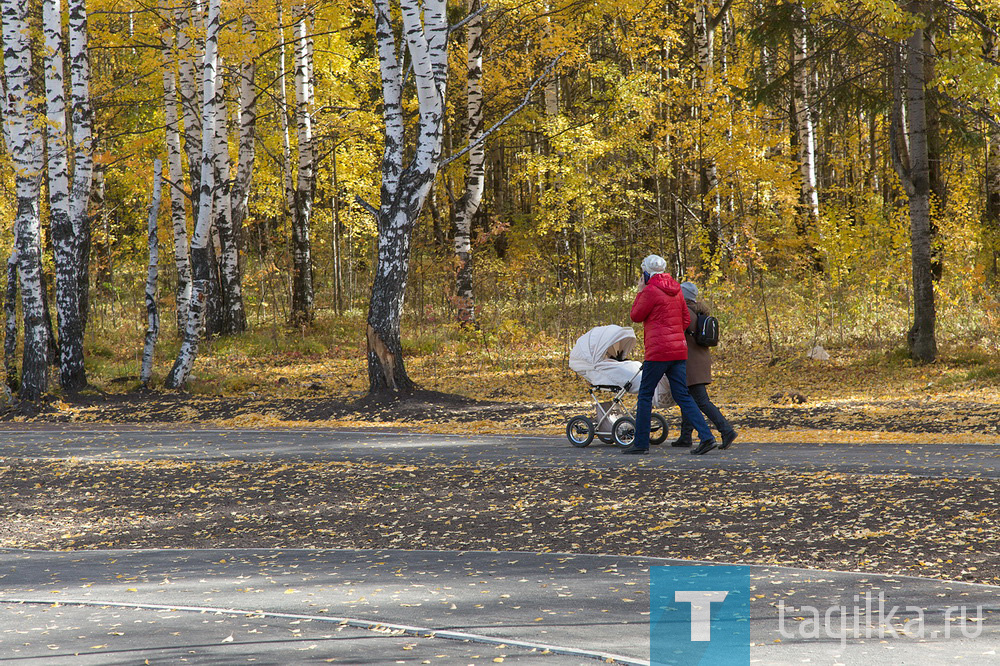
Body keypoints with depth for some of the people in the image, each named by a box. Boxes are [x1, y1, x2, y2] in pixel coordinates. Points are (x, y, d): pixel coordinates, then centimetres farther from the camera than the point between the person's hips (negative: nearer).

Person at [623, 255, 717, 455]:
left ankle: (641, 443, 5)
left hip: (658, 351, -7)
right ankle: (706, 436, -7)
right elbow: (686, 319, 18)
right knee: (682, 396, 6)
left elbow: (635, 316, 0)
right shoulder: (675, 290, 13)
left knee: (645, 395, 3)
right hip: (679, 349, 7)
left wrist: (640, 291, 7)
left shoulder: (650, 291, -10)